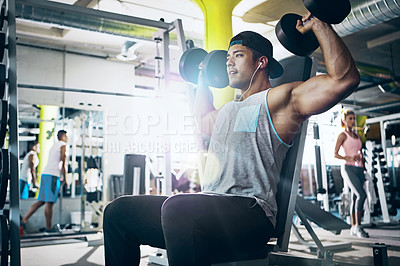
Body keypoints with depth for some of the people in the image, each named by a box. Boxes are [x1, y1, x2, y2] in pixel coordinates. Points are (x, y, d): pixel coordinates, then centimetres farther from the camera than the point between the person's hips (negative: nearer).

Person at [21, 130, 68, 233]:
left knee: (41, 201, 9)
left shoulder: (53, 146, 27)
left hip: (45, 174, 9)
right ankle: (48, 227, -2)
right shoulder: (63, 145, 0)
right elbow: (64, 164, -6)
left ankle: (24, 220, 2)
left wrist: (60, 178, 32)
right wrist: (65, 179, -2)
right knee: (49, 202, -6)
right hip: (53, 176, -9)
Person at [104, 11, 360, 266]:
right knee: (119, 211, 0)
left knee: (177, 208, -40)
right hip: (208, 207, 9)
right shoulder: (228, 109, 28)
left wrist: (319, 24, -4)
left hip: (251, 212, -8)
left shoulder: (278, 100, 2)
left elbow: (344, 78, -9)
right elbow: (205, 119, 51)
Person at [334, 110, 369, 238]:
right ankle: (358, 226, -16)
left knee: (356, 197, 6)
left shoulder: (357, 136, 19)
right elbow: (335, 154, -8)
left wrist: (364, 169, 16)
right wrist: (349, 158, -22)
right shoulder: (343, 135, -1)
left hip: (359, 169, 7)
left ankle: (353, 227, 11)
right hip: (349, 168, -7)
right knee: (362, 195, -20)